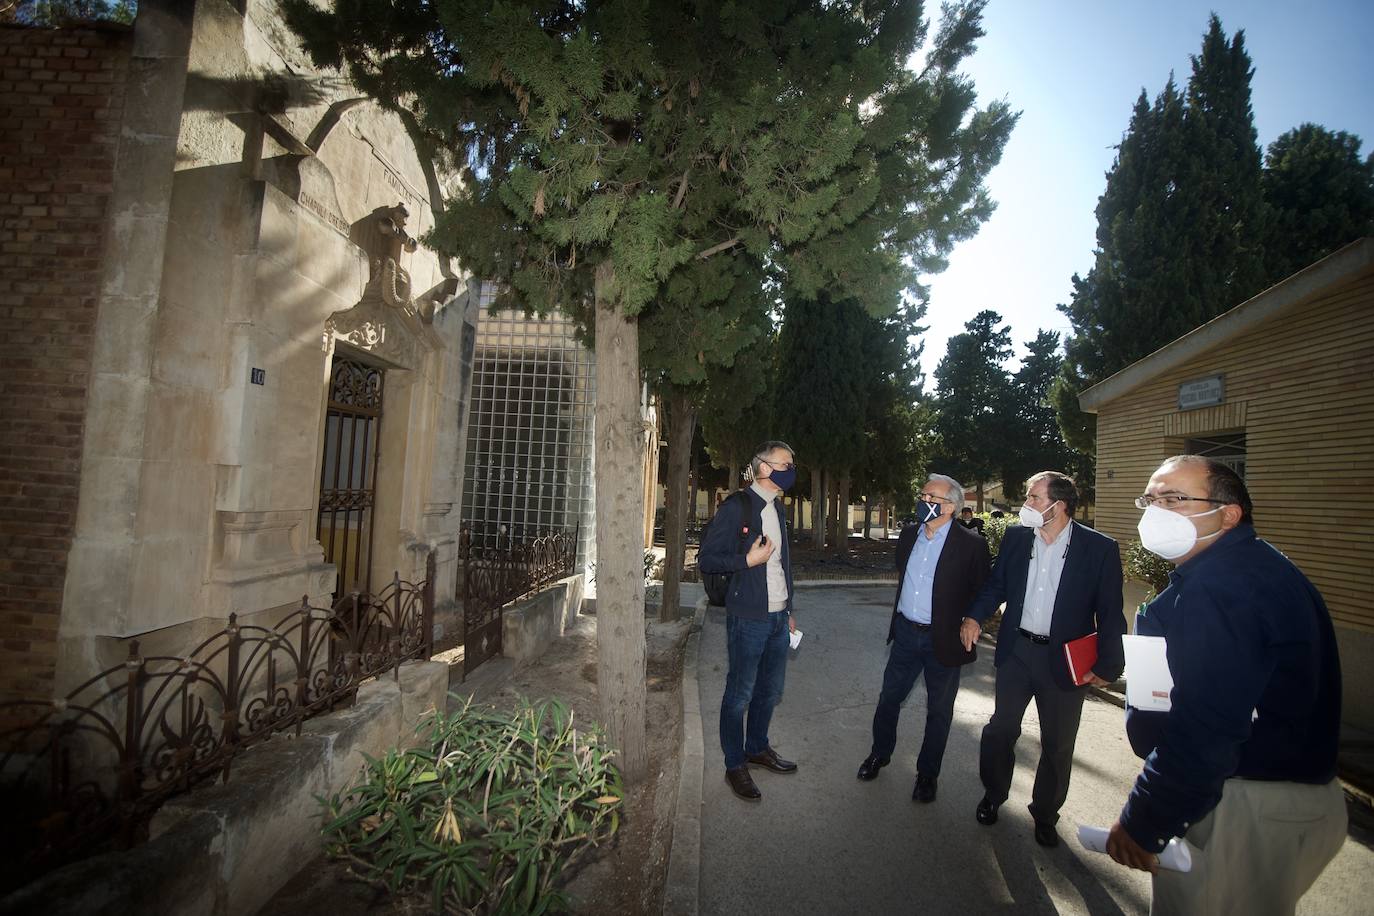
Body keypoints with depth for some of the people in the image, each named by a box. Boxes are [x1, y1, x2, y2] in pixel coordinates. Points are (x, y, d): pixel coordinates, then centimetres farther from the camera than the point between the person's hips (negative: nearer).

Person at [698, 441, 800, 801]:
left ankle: (757, 748, 37)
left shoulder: (778, 508, 11)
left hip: (777, 616, 8)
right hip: (748, 618, -7)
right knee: (740, 693, 5)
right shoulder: (735, 508, -13)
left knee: (770, 689, 18)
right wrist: (748, 560, -22)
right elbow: (706, 560, -12)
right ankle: (735, 765, 21)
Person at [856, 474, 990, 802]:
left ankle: (927, 773, 30)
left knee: (939, 710, 12)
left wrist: (968, 626, -9)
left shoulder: (971, 545, -13)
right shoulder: (909, 536, 3)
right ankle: (880, 754, 37)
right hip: (906, 633, 5)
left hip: (943, 640, -4)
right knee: (889, 697, 15)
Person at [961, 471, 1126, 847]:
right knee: (1000, 728, 14)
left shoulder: (1100, 548, -12)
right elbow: (996, 584, 8)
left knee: (1058, 745, 13)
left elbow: (1110, 613, -7)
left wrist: (1107, 666, -9)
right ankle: (993, 794, 37)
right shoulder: (1016, 537, -2)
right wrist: (975, 616, -8)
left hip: (1065, 660, -2)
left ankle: (1045, 813, 35)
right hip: (1016, 650, 2)